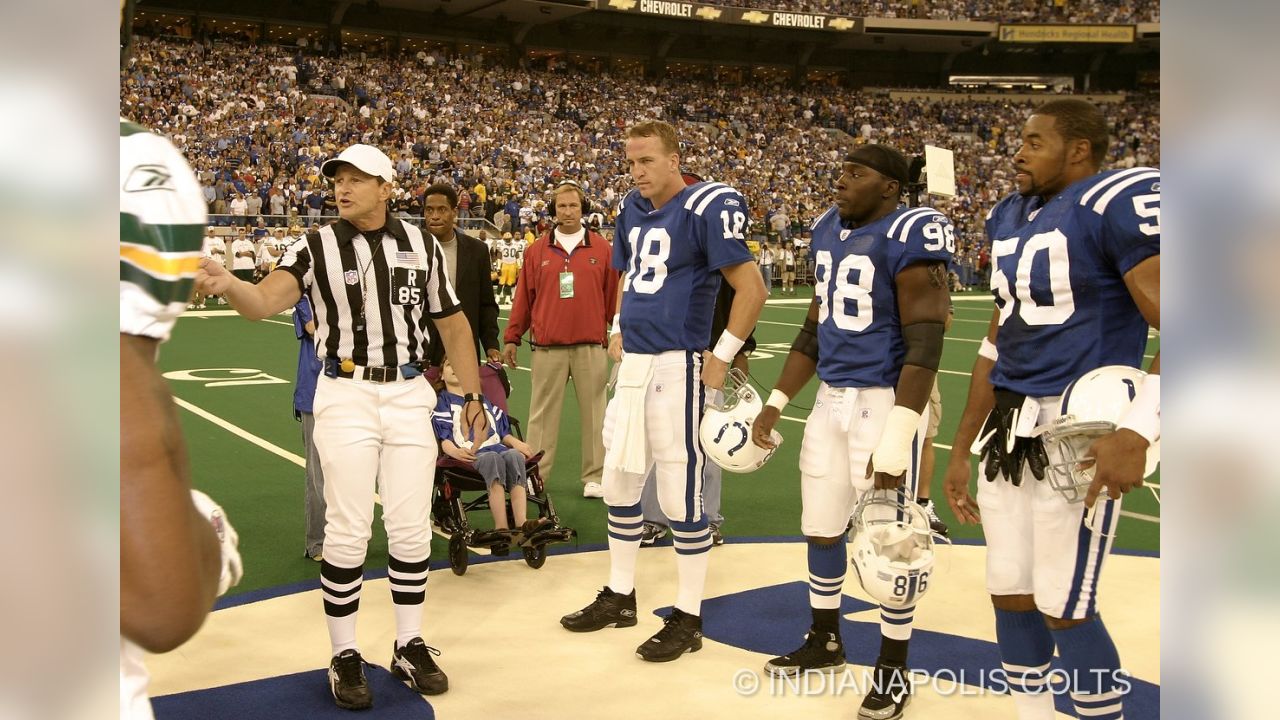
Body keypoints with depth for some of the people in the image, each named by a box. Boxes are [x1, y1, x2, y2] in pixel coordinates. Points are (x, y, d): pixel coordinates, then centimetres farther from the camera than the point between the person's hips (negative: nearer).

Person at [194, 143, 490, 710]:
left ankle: (409, 646, 23)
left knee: (411, 529, 8)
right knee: (348, 532, 0)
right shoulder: (317, 247, -2)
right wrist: (228, 285, -39)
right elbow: (266, 301, -18)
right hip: (346, 397, -2)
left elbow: (452, 324, 13)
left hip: (410, 396, 3)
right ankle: (345, 656, 13)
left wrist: (472, 396, 12)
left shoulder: (422, 246, 6)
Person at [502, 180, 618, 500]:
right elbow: (523, 297, 8)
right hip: (547, 347, 0)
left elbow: (614, 296, 6)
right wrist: (511, 339, 8)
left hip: (591, 347, 0)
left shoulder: (603, 249, 6)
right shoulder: (537, 251, 7)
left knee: (593, 412, 4)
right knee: (542, 413, 4)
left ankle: (595, 477, 12)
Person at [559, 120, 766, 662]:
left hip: (677, 366, -8)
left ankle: (688, 618, 12)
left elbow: (751, 287, -16)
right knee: (619, 482, 15)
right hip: (633, 362, 8)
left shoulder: (705, 208, -13)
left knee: (680, 493, -1)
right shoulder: (633, 207, 12)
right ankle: (620, 596, 31)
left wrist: (722, 358, -14)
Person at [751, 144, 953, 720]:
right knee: (820, 527, 16)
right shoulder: (829, 230, 10)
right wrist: (775, 403, 14)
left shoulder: (910, 234, -15)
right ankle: (825, 641, 36)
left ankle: (894, 669, 20)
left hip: (886, 399, -8)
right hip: (831, 397, 8)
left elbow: (925, 341, -20)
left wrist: (897, 438, -25)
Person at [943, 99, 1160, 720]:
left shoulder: (1119, 203, -11)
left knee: (1064, 608, -2)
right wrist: (961, 449, 20)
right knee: (1010, 594, 14)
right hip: (1007, 430, 8)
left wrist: (1137, 431, -29)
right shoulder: (1006, 218, 14)